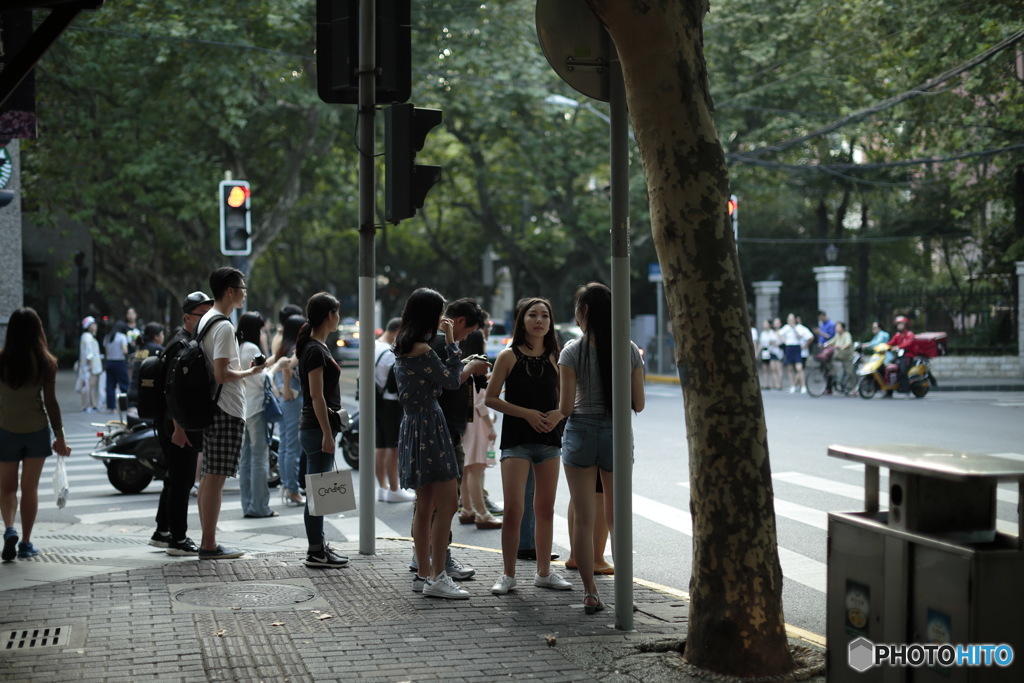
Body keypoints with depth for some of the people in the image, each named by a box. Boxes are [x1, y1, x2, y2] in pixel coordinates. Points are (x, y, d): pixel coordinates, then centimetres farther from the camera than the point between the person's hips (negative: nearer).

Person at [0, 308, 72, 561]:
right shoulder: (46, 362, -7)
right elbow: (50, 402, -5)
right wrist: (59, 436, 3)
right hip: (37, 430, 1)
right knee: (30, 487, 10)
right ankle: (25, 542, 13)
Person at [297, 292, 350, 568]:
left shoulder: (316, 347, 15)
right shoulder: (315, 350, -15)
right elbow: (316, 395, -19)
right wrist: (327, 434, -20)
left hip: (318, 427, 10)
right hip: (317, 428, -10)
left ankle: (318, 545, 20)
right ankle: (316, 552, -1)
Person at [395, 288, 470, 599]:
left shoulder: (402, 347, 11)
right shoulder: (423, 351, -17)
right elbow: (452, 381, -11)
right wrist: (450, 341, -6)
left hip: (413, 424, 10)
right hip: (429, 425, -10)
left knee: (426, 504, 14)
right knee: (447, 503, -8)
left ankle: (423, 573, 19)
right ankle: (437, 577, -8)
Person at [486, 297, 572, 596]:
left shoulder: (555, 358, 7)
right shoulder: (509, 357, -2)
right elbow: (490, 398, -4)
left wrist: (558, 413, -9)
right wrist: (527, 413, -14)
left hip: (549, 439, 4)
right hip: (516, 439, -4)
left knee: (545, 509, 9)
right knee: (513, 510, -8)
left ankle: (544, 572, 19)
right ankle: (508, 575, 2)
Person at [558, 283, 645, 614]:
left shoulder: (573, 351, -9)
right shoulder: (630, 350, -1)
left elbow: (565, 408, -11)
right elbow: (638, 404, 1)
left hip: (581, 434, -2)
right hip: (617, 434, 2)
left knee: (584, 519, 4)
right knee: (616, 518, 14)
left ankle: (590, 593, 4)